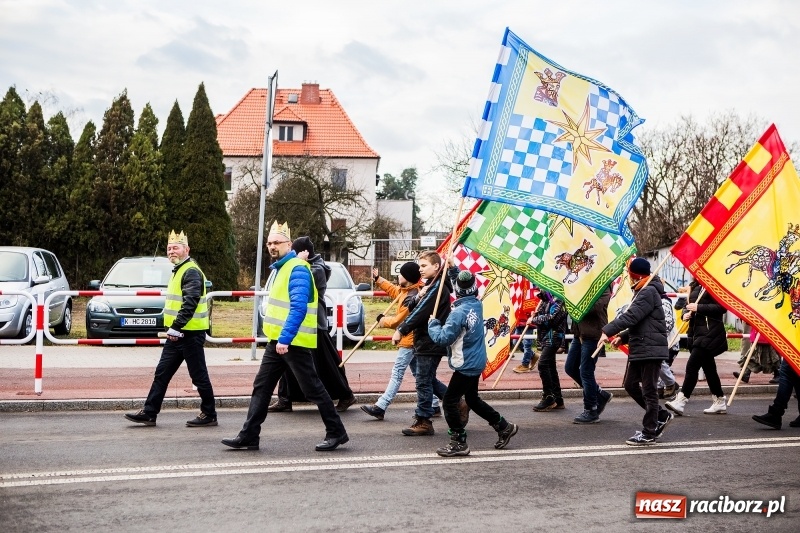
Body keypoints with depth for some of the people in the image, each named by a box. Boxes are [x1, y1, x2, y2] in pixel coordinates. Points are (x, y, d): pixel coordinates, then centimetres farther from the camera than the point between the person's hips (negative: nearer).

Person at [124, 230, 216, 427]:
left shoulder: (191, 272, -14)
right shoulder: (178, 270, 18)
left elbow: (191, 302, -25)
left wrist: (176, 326, -27)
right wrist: (173, 329, 20)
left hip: (191, 333, -10)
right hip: (177, 334, 10)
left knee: (199, 375, -1)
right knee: (162, 374, 9)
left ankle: (209, 415, 8)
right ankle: (149, 413, 13)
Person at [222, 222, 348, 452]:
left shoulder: (297, 269, -15)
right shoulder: (282, 268, 15)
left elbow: (299, 308, -24)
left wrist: (285, 339, -28)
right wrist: (278, 338, 20)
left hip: (293, 342, -10)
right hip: (278, 341, 10)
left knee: (312, 389, -1)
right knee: (261, 387, 7)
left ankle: (336, 433, 9)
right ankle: (248, 436, 11)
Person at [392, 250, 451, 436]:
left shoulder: (437, 288, -16)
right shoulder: (431, 285, 16)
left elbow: (420, 312, -21)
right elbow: (415, 307, 11)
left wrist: (401, 330, -18)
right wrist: (418, 296, -10)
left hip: (430, 343, -10)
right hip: (427, 342, 10)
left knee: (424, 381, -4)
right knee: (429, 379, 18)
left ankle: (423, 421, 3)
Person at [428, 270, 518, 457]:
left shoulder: (459, 313, -23)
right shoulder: (477, 305, 2)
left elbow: (443, 338, -24)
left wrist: (432, 323, -6)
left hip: (465, 365, -9)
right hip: (476, 362, 9)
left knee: (450, 401, -2)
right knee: (473, 399, 24)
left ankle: (459, 443, 1)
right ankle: (504, 427, 31)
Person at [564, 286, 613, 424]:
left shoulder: (603, 288, -9)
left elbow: (596, 306, -24)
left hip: (592, 335, -9)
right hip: (579, 333, 9)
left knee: (586, 372, -4)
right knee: (570, 368, 12)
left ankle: (591, 412, 9)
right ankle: (600, 394, 26)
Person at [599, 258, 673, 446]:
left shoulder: (648, 292, -15)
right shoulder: (642, 292, 18)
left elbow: (631, 316, -25)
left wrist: (608, 331, -25)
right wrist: (622, 337, 9)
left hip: (651, 349, -10)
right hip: (640, 348, 10)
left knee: (649, 390, -3)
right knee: (630, 385, 13)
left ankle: (649, 433, 3)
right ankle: (661, 415, 24)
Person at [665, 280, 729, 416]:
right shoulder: (694, 286, 15)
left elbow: (722, 307, -17)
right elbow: (687, 304, 20)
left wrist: (698, 308, -19)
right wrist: (686, 313, -2)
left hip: (709, 332, -9)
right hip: (696, 332, 9)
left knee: (692, 365, -13)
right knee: (708, 367, 14)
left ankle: (681, 401, -14)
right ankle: (720, 402, 23)